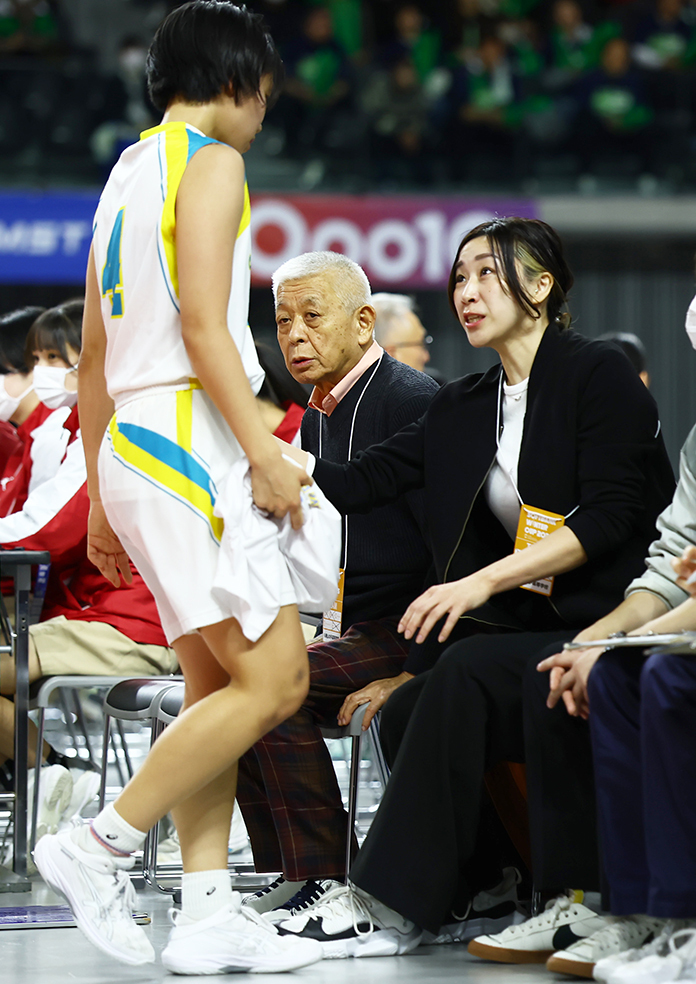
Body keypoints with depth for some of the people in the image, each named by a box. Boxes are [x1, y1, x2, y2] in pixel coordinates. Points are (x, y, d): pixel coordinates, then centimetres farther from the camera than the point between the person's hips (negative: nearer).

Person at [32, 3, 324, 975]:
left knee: (217, 686, 10)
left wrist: (103, 498, 24)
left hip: (133, 447, 10)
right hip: (189, 440, -10)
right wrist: (263, 450, -19)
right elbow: (202, 323, -17)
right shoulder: (210, 163, -5)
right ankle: (100, 847, -12)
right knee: (274, 679, -12)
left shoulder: (127, 174, 21)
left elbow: (95, 356, 22)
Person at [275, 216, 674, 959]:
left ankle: (390, 906, -30)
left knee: (465, 671, -30)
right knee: (404, 714, -18)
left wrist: (485, 581, -21)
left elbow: (608, 517, -15)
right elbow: (358, 483, 9)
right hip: (528, 627, 7)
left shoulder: (597, 375, -4)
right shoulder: (461, 409, 16)